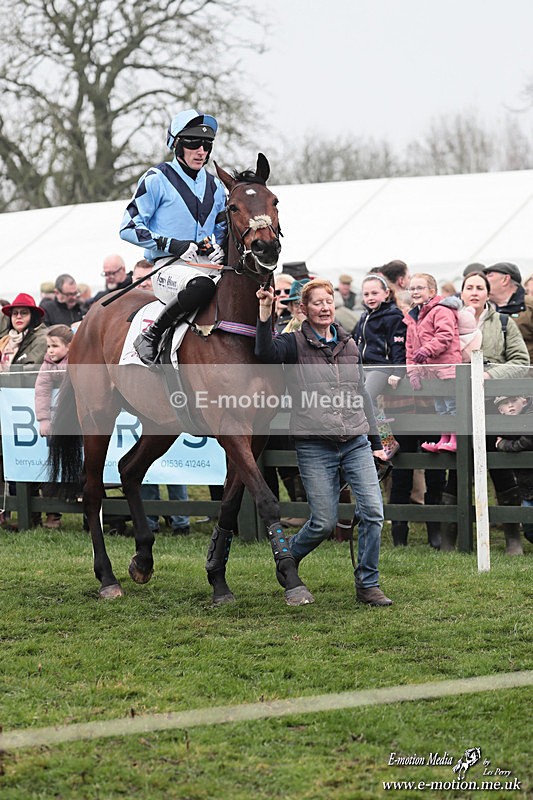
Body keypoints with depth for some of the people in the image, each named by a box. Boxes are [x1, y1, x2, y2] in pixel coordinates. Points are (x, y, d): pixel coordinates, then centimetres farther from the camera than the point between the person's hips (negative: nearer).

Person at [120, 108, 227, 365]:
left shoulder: (215, 187, 19)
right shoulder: (157, 180, 1)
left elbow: (222, 231, 29)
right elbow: (129, 228, -3)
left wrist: (218, 248, 3)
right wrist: (172, 244, -14)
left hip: (206, 264, 6)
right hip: (169, 266, -6)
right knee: (201, 285, -40)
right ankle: (150, 337, -24)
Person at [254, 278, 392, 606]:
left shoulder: (349, 344, 14)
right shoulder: (295, 343, 0)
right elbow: (266, 353, -23)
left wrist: (375, 441, 19)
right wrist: (265, 314, -33)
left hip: (356, 442, 4)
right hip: (315, 445, -4)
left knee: (373, 511, -8)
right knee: (325, 522, -4)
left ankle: (368, 585, 4)